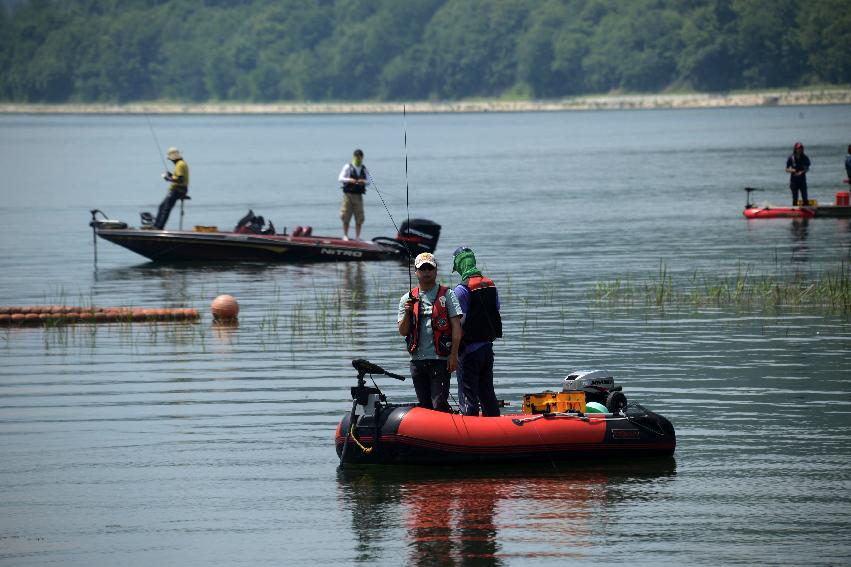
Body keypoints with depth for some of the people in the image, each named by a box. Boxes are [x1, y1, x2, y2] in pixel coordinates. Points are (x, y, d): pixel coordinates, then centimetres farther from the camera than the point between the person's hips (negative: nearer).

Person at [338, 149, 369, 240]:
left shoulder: (364, 169, 10)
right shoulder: (348, 167, 1)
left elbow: (368, 181, 3)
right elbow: (341, 178, -8)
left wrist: (363, 182, -20)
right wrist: (349, 180, -26)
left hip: (358, 196, 3)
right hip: (348, 195, -3)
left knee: (359, 218, 1)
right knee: (346, 217, -2)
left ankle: (357, 236, 8)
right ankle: (345, 235, 6)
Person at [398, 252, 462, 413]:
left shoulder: (447, 295, 2)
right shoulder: (407, 299, 12)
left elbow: (456, 326, -3)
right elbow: (403, 332, 8)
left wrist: (454, 354, -12)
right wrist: (407, 312, -10)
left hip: (440, 359, -4)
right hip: (417, 360, 4)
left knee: (439, 404, -12)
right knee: (424, 405, 10)